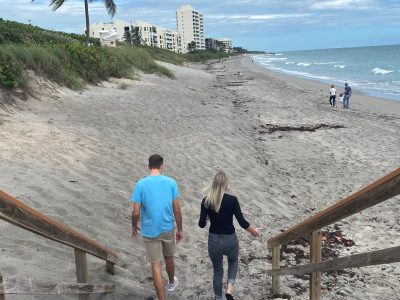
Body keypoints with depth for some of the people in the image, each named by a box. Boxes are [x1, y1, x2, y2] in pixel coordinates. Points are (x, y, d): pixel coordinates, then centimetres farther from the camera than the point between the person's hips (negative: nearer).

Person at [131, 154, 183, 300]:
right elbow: (177, 210, -6)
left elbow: (136, 212, -12)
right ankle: (171, 282, 51)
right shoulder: (171, 182, -9)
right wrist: (180, 229, 7)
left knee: (156, 266, 6)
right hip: (168, 229, 3)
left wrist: (134, 226, 7)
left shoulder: (141, 184, -13)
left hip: (150, 232, -2)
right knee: (169, 258, 26)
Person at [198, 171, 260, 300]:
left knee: (217, 270, 23)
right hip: (230, 240, -1)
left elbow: (202, 224, -7)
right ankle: (229, 288, 11)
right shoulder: (232, 200, -15)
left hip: (214, 241, 1)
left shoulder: (206, 201, -9)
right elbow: (242, 222, -14)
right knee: (233, 261, 31)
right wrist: (253, 231, 5)